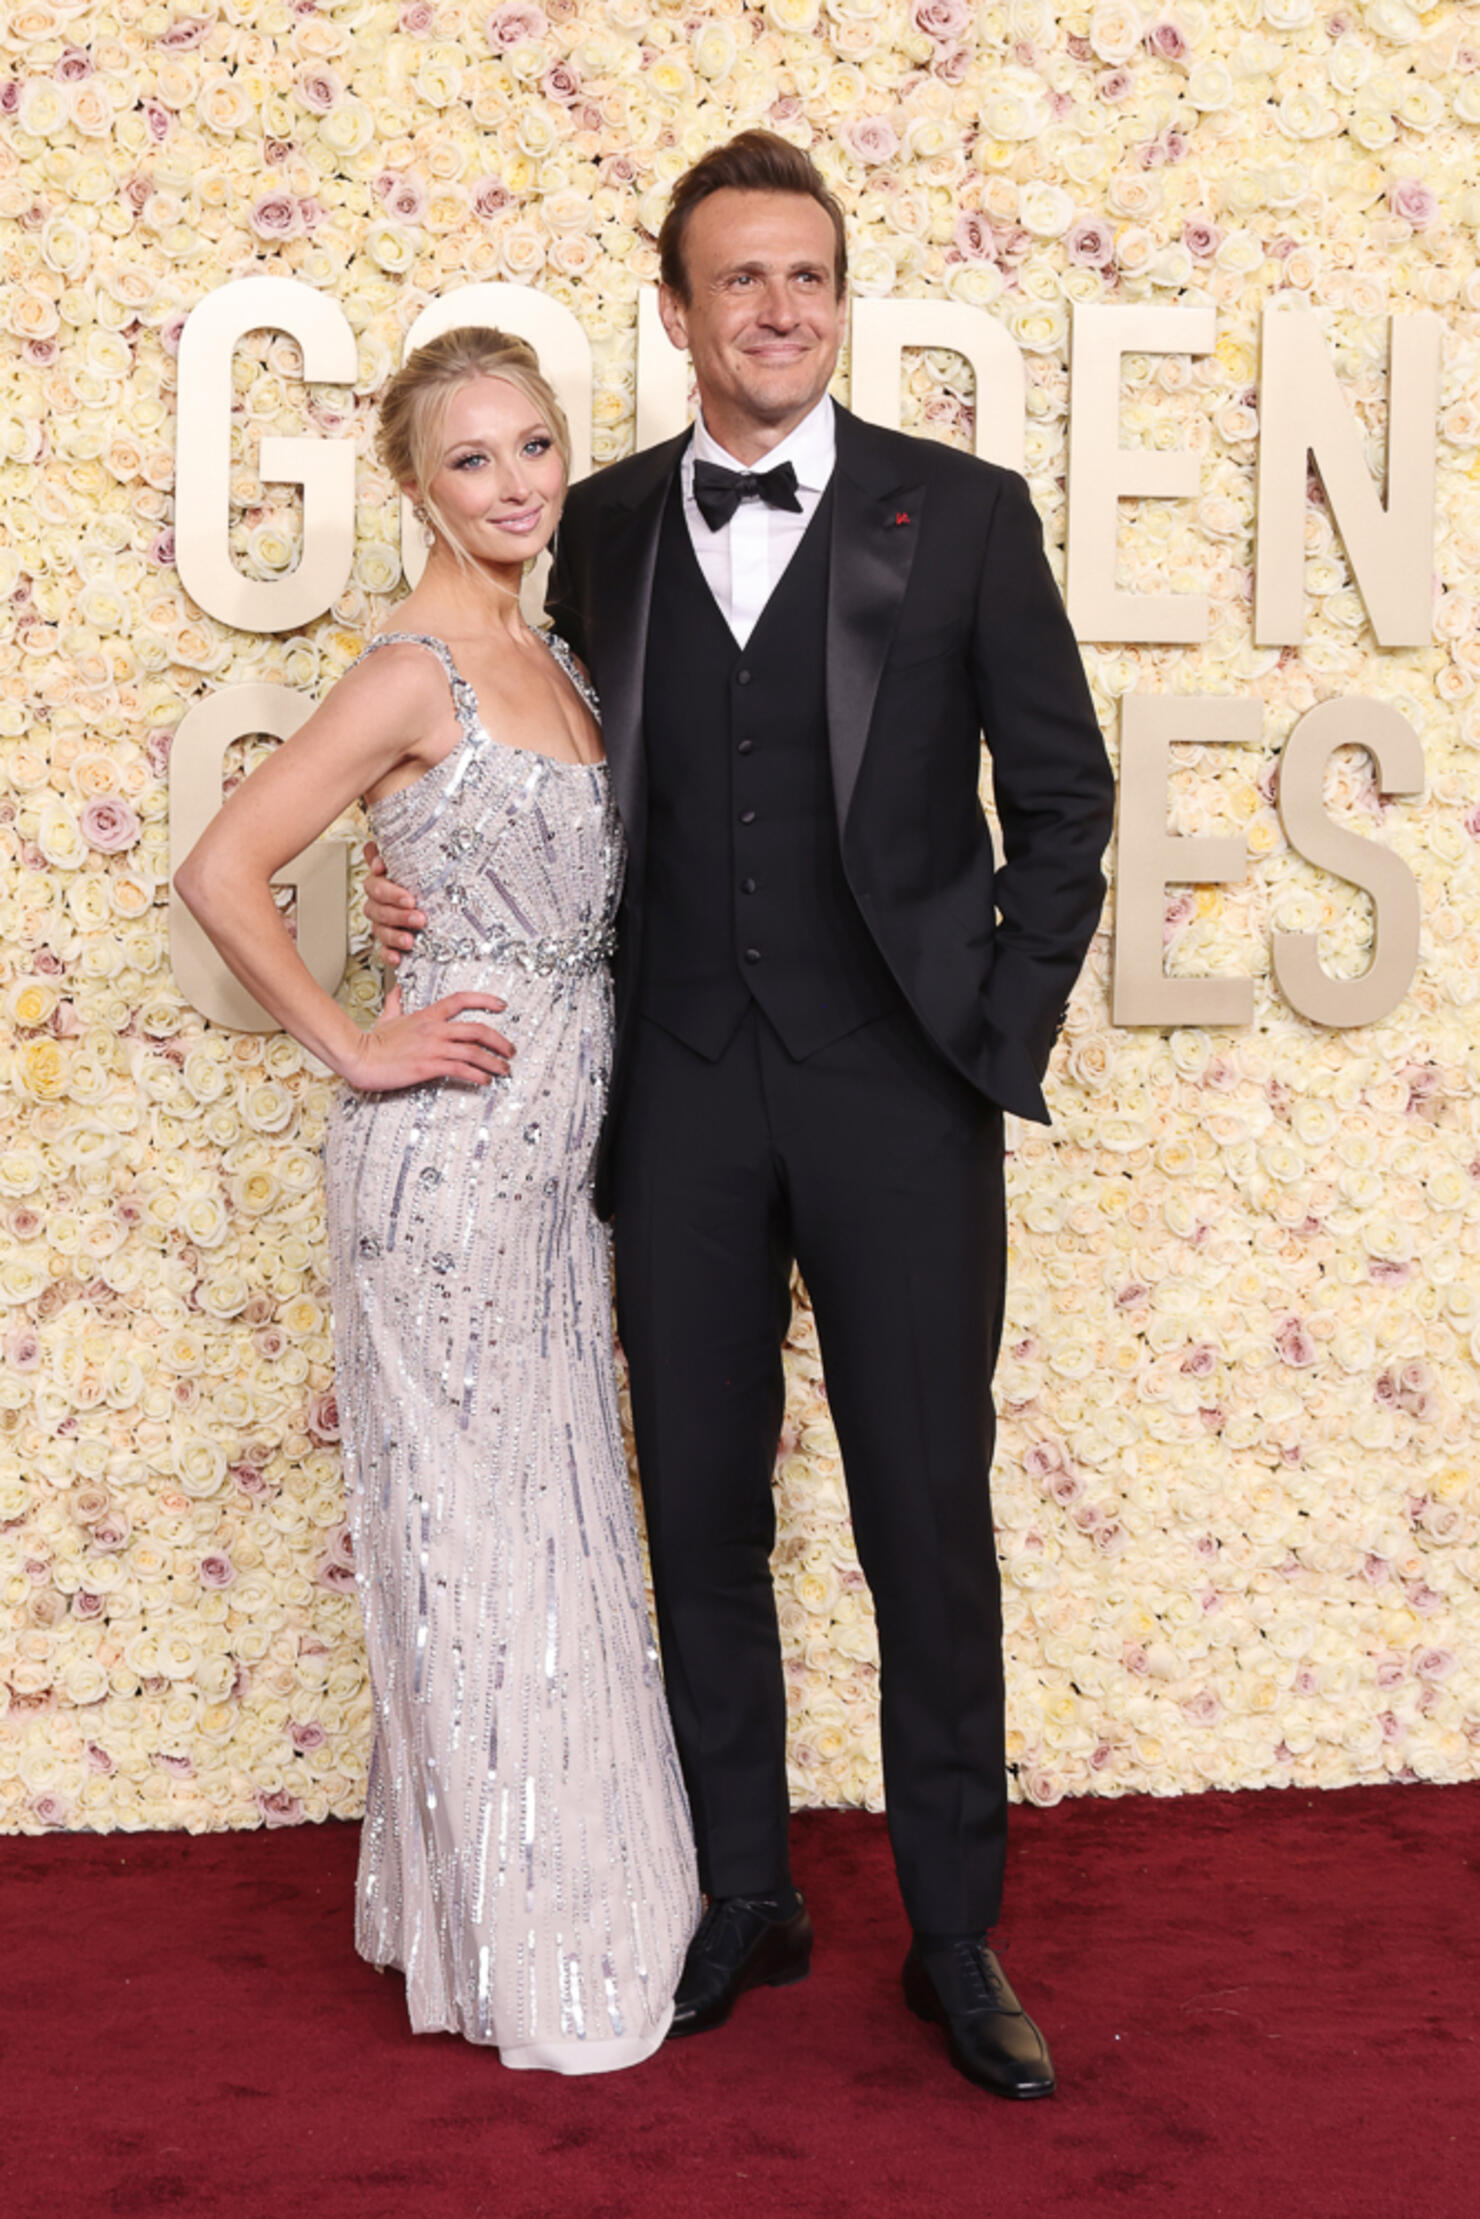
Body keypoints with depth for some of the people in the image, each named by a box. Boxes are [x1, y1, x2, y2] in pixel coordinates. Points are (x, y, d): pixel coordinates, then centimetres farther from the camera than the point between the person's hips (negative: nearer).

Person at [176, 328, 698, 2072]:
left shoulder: (550, 663, 13)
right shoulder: (413, 671, -12)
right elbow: (222, 873, -17)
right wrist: (353, 1051, -13)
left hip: (558, 1140, 8)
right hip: (453, 1143, -8)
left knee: (555, 1517, 15)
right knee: (470, 1521, 1)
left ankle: (569, 1895, 29)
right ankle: (510, 1949, 14)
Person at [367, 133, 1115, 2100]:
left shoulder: (964, 516, -1)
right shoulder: (602, 529, 7)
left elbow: (1063, 798, 2)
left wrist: (1004, 1035, -4)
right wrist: (437, 881, -2)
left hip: (898, 1100, -2)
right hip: (681, 1102, 3)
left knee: (929, 1529, 3)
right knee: (701, 1518, 10)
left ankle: (957, 1938, 19)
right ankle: (743, 1901, 27)